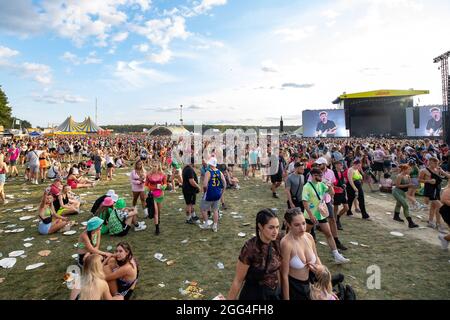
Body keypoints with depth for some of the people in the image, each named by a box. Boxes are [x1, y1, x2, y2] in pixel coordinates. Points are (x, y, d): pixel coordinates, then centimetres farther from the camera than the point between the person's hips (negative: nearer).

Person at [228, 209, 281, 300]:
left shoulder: (276, 243, -11)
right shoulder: (250, 248, -26)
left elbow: (276, 269, 5)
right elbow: (238, 280, -16)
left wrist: (279, 290, 12)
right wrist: (230, 298, -8)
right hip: (254, 294, -5)